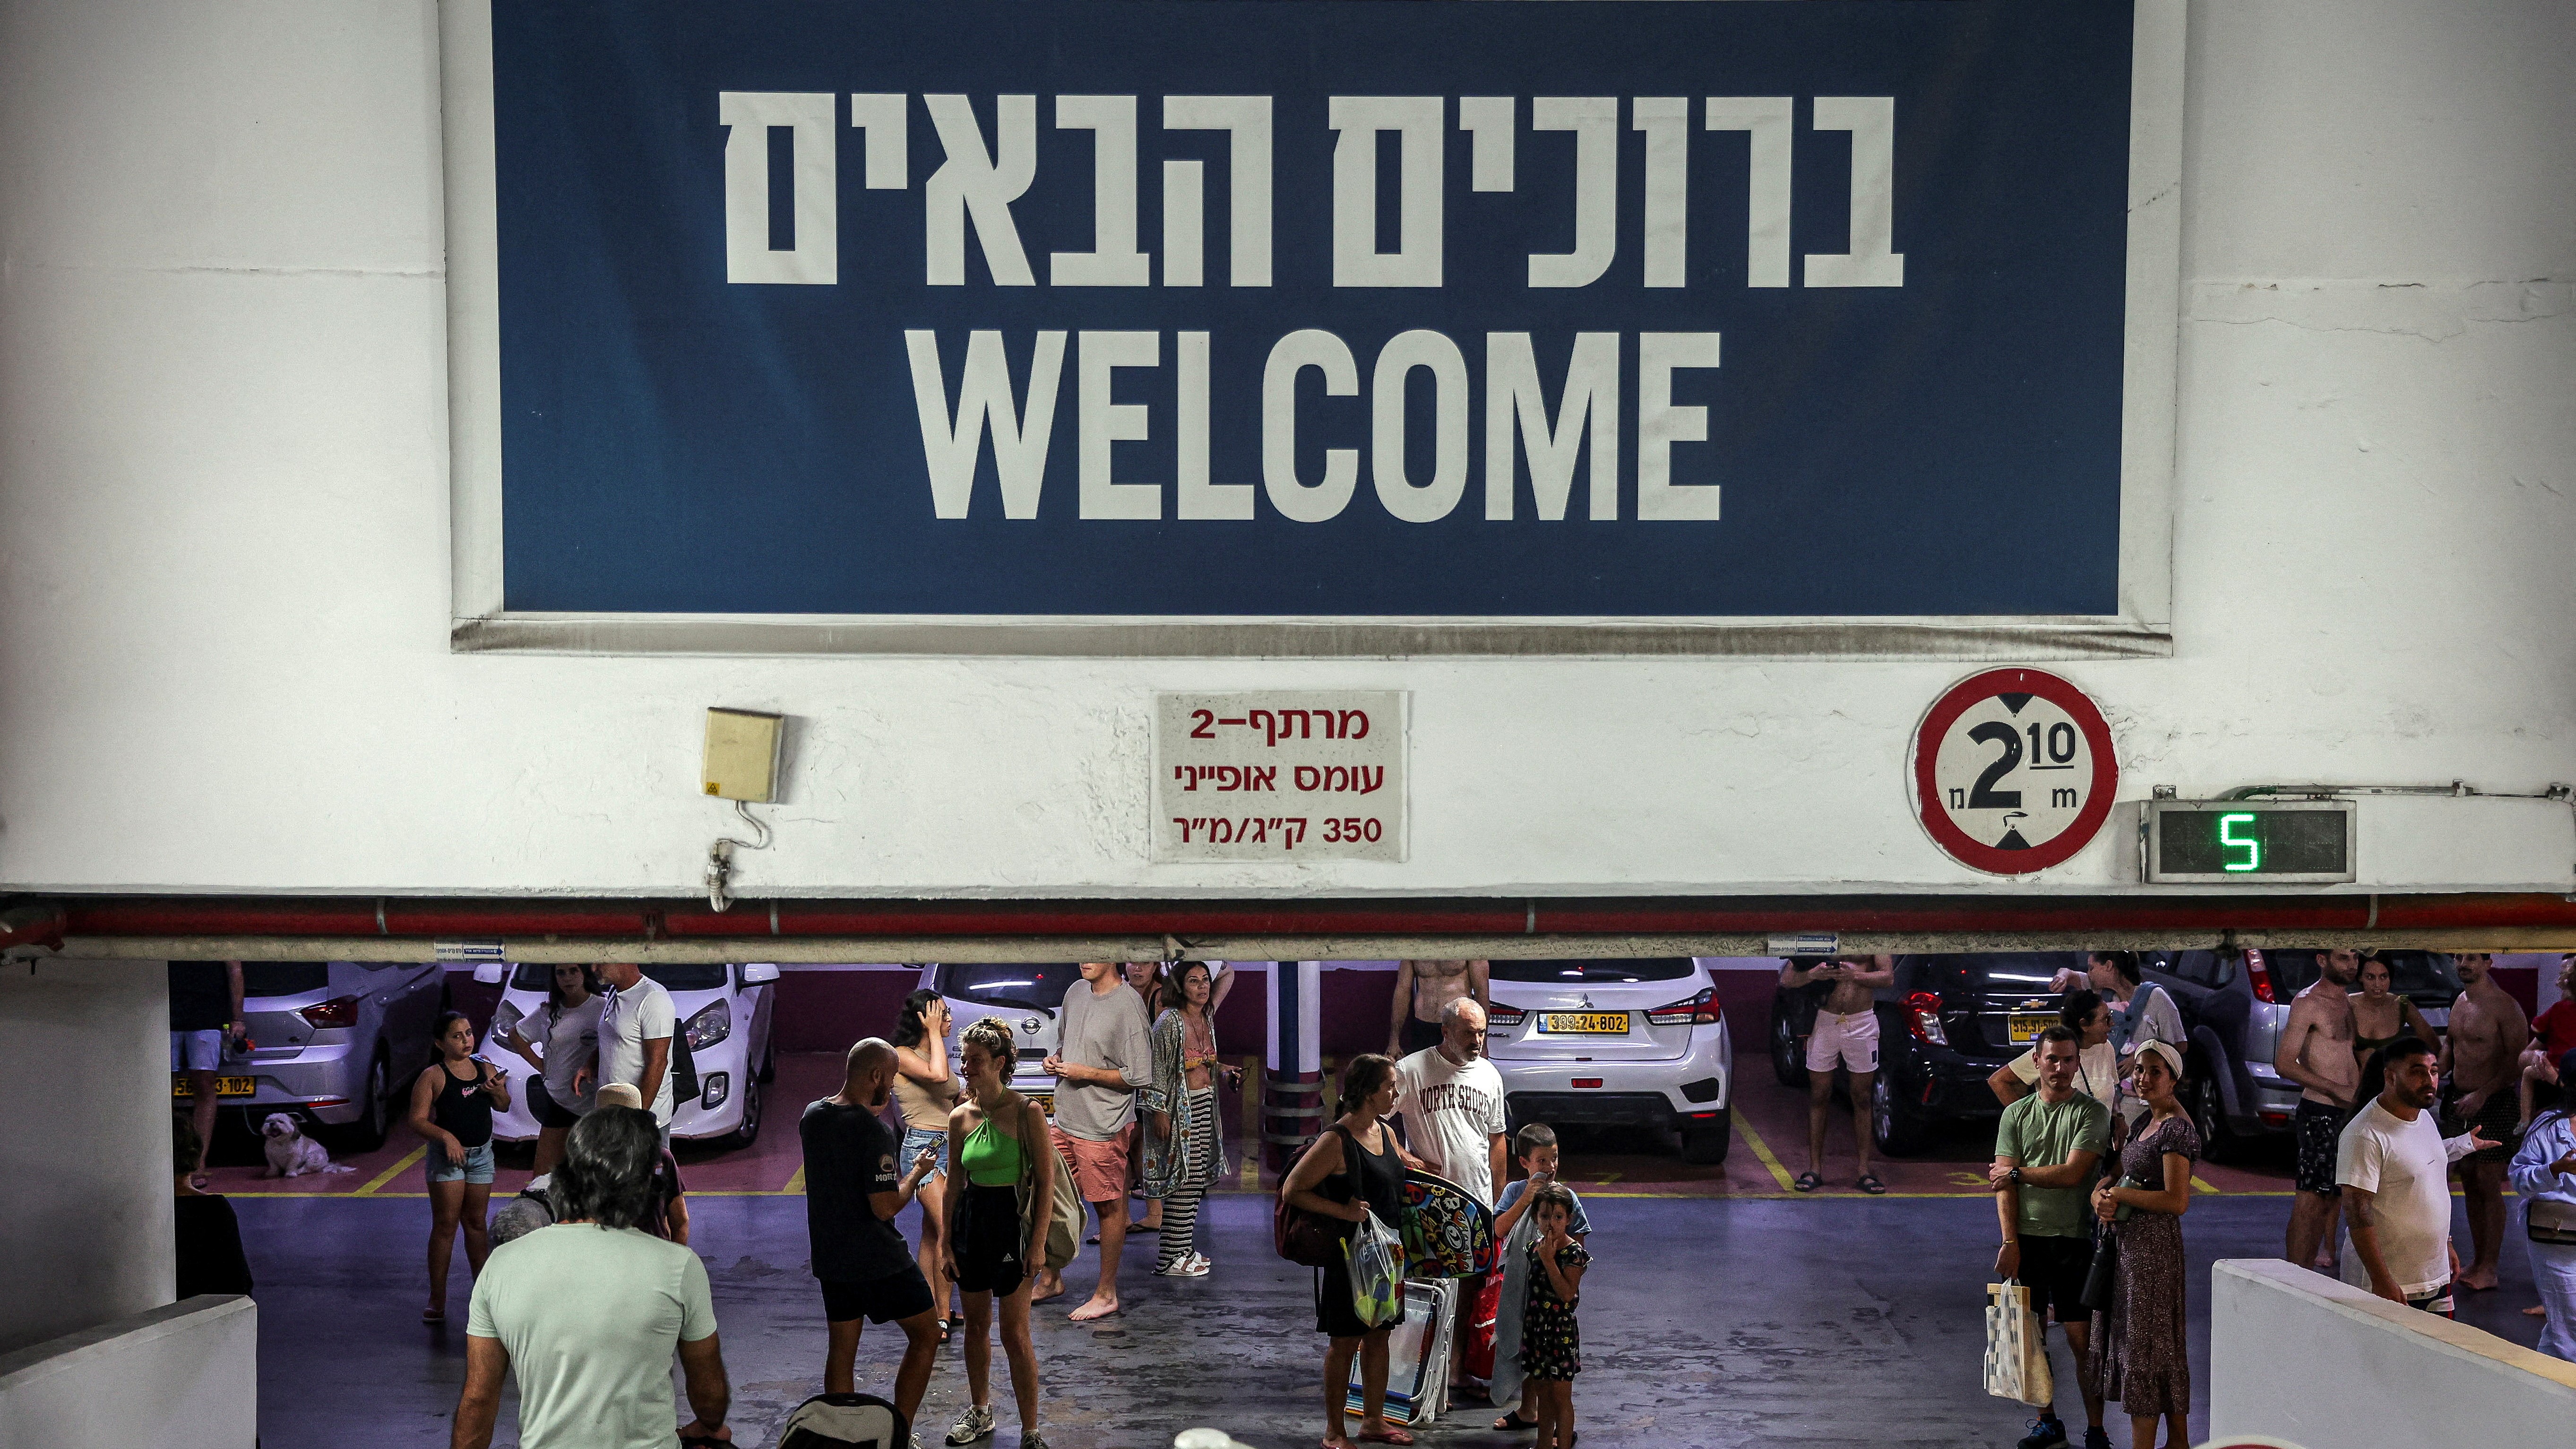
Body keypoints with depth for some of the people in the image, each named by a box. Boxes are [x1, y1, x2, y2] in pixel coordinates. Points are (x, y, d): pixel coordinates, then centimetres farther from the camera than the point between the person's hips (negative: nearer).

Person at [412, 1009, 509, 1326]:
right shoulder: (433, 1076, -9)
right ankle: (437, 1299, 2)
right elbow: (418, 1121, -13)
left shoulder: (486, 1069, 5)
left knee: (476, 1223, 13)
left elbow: (503, 1107, 15)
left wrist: (498, 1091, -7)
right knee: (445, 1224, -4)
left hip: (482, 1154, 4)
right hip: (447, 1155, -4)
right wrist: (446, 1137, -27)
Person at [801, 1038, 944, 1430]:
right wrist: (917, 1173, -7)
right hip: (879, 1260, -7)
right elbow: (886, 1207, -23)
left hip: (830, 1257, 7)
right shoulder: (874, 1132, -22)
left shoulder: (812, 1117, 2)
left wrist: (872, 1110, 20)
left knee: (841, 1350, 15)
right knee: (926, 1335, 8)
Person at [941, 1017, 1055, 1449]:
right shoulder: (961, 1117, 2)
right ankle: (980, 1412, 35)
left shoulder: (1027, 1113, -12)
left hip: (1013, 1220, -5)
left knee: (1015, 1335, -4)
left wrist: (1039, 1243, -14)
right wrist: (947, 1240, 6)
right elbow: (955, 1182, 9)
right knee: (976, 1325, 17)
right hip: (971, 1219, 5)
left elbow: (1046, 1181, -10)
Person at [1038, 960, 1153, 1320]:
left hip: (1104, 1126, -8)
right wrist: (1056, 1059, 2)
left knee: (1108, 1207, 3)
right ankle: (1051, 1279, 34)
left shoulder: (1128, 1005, -16)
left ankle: (1107, 1294, 14)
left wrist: (1084, 1073, -17)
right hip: (1065, 1120, 8)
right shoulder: (1075, 992, 7)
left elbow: (1139, 1075, -17)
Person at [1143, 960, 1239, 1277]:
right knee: (1185, 1180, -9)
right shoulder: (1169, 1022, -15)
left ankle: (1184, 1248, 19)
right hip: (1178, 1107, -8)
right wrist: (1159, 1112, -17)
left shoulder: (1207, 1018, 10)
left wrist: (1226, 1072, 11)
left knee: (1196, 1180, 10)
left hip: (1205, 1105, 8)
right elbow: (1156, 1068, -15)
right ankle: (1171, 1258, -3)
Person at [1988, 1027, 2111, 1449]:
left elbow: (2072, 1174, -12)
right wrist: (2010, 1243, -6)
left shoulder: (2092, 1113, -1)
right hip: (2025, 1239, 3)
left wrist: (2018, 1173, -2)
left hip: (2072, 1239, -3)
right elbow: (2003, 1184, 3)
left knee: (2082, 1338, -1)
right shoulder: (2016, 1114, 8)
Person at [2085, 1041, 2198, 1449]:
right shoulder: (2147, 1122, 12)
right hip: (2128, 1243, 9)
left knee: (2144, 1346, -2)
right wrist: (2102, 1197, -4)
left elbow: (2177, 1201, -23)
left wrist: (2120, 1194, -14)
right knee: (2163, 1347, 16)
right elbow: (2117, 1176, 17)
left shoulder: (2176, 1129, -16)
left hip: (2153, 1246, -9)